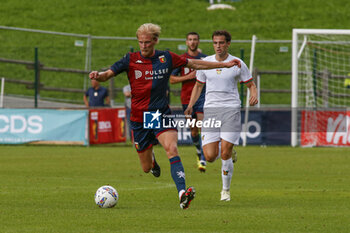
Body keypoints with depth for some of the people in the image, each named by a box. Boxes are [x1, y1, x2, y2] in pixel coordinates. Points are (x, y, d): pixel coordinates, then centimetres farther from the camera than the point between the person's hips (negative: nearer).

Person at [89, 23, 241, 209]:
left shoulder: (166, 58, 2)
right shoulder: (131, 60, -3)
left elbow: (194, 64, 14)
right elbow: (108, 74, -8)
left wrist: (224, 65, 18)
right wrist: (98, 75, -33)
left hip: (162, 114, 0)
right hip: (139, 118, 0)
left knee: (171, 149, -27)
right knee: (146, 168, 7)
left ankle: (182, 194, -38)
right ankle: (151, 158, 47)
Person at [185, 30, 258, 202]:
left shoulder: (237, 64, 1)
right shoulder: (205, 62, 7)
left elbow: (251, 84, 10)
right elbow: (198, 85, 20)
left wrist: (254, 96, -12)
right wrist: (190, 105, 8)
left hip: (231, 109, -2)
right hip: (210, 110, 2)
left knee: (225, 154, -11)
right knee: (210, 156, -8)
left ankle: (226, 190, 8)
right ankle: (230, 152, 28)